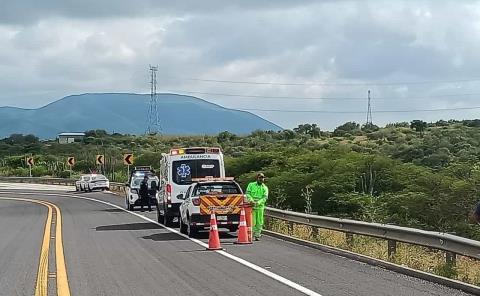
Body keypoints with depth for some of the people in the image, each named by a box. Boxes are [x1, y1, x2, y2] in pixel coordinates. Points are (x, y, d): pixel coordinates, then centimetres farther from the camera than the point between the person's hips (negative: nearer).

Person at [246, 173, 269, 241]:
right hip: (251, 206, -2)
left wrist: (258, 202, -20)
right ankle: (252, 234, 1)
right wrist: (251, 200, -19)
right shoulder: (251, 185, 8)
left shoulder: (265, 188, 9)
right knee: (252, 221, -5)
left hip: (260, 206, 2)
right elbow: (247, 193, 0)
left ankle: (257, 235, 10)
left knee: (259, 222, 2)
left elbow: (265, 197, -3)